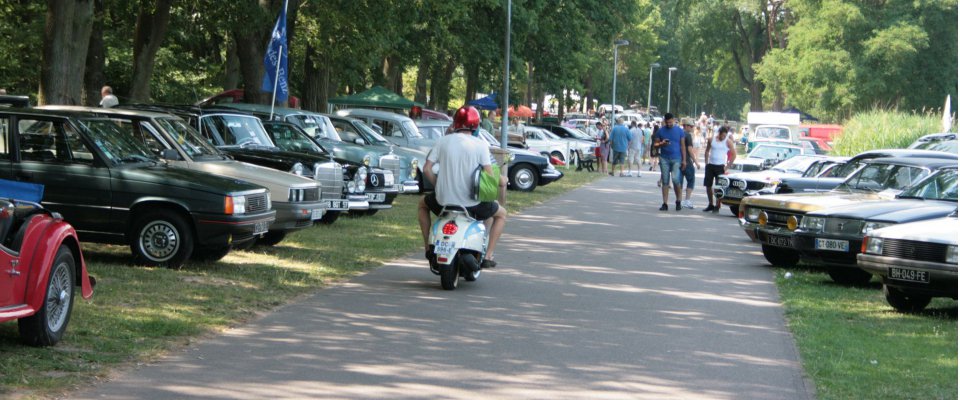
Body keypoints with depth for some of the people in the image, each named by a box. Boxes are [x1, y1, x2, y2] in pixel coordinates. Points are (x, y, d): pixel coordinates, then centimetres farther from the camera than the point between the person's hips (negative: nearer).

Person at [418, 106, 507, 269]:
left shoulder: (443, 141, 1)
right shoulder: (480, 145, -6)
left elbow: (426, 169, -2)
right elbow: (489, 175, -10)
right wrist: (502, 181, 12)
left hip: (443, 200, 2)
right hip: (471, 202, -2)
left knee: (423, 204, 35)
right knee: (501, 214, 25)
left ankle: (428, 248, 27)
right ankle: (488, 256, 13)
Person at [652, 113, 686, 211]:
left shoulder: (679, 131, 6)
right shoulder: (660, 131, 7)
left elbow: (683, 146, 7)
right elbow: (655, 145, 10)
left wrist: (684, 160, 1)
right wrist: (661, 144, -12)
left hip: (676, 159, -2)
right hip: (664, 159, 2)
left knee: (675, 179, -14)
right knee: (665, 181, 1)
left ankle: (678, 201, 4)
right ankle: (665, 204, 4)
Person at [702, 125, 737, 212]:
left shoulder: (728, 141, -4)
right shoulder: (711, 139, 4)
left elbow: (734, 155, -2)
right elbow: (707, 151, 16)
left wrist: (727, 167, -6)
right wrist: (706, 162, 7)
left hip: (720, 166, -4)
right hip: (710, 165, 4)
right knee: (708, 185, 6)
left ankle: (717, 206, 0)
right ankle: (711, 204, 19)